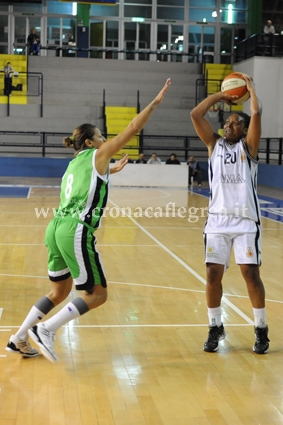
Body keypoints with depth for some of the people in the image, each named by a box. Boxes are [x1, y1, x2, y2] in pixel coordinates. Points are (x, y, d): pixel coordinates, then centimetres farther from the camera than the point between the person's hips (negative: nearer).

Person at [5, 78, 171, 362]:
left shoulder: (75, 164, 22)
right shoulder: (97, 155, 2)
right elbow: (132, 129, -1)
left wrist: (110, 171, 53)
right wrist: (156, 102, 5)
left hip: (56, 228, 9)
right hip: (76, 232, -9)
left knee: (60, 290, 21)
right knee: (97, 294, 3)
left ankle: (19, 339, 23)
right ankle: (46, 329, -5)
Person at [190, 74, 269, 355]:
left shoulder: (249, 146, 6)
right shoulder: (214, 144, 13)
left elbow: (256, 113, -8)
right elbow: (195, 115, 5)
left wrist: (249, 85, 6)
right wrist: (220, 95, 12)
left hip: (246, 220, -2)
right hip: (217, 219, 3)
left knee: (250, 273, -4)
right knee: (213, 274, 0)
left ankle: (261, 329, 12)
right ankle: (215, 328, 16)